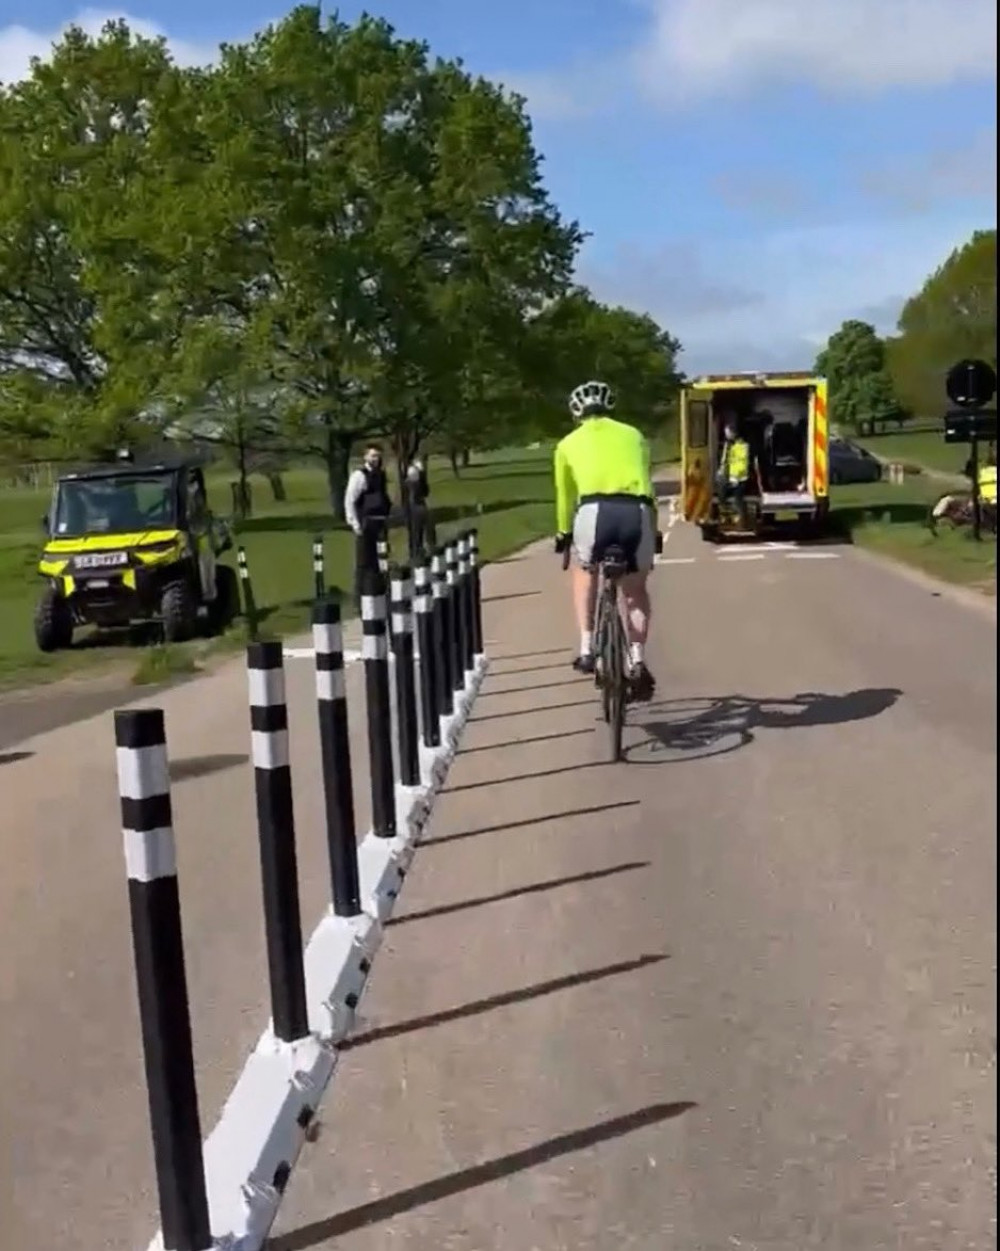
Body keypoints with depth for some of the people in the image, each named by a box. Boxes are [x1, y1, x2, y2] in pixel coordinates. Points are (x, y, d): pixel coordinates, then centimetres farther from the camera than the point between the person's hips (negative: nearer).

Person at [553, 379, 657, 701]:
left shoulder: (569, 442, 24)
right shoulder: (633, 435, 28)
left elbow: (565, 495, 32)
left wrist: (563, 533, 48)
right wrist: (652, 530, 47)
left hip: (596, 511, -1)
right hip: (638, 512, 1)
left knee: (585, 572, 30)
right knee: (636, 591, 23)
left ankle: (587, 650, 21)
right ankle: (637, 663, 11)